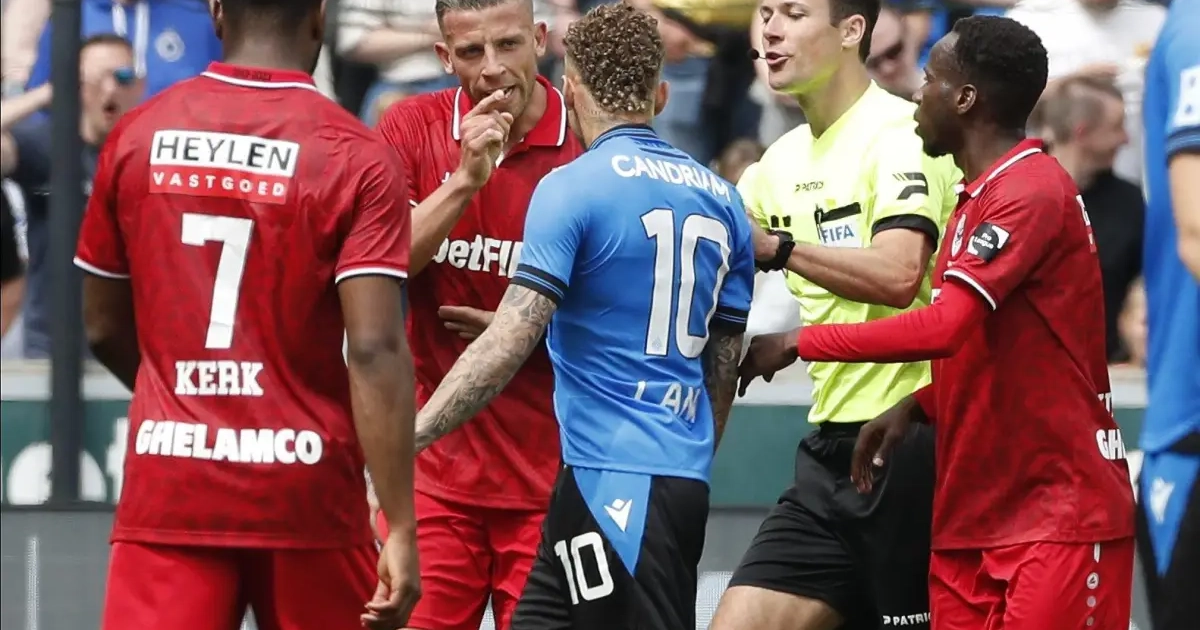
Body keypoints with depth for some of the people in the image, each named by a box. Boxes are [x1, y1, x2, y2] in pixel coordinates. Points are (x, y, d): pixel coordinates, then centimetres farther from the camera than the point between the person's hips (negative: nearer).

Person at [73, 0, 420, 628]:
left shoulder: (136, 137, 4)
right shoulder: (357, 158, -6)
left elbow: (103, 328, 13)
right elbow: (375, 352, -14)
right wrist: (401, 531, -14)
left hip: (166, 486, 2)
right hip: (305, 501, -2)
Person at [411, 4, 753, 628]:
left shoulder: (573, 187, -9)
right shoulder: (721, 199, 12)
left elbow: (509, 342, -17)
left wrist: (407, 436, -17)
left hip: (614, 479, -7)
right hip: (685, 481, 7)